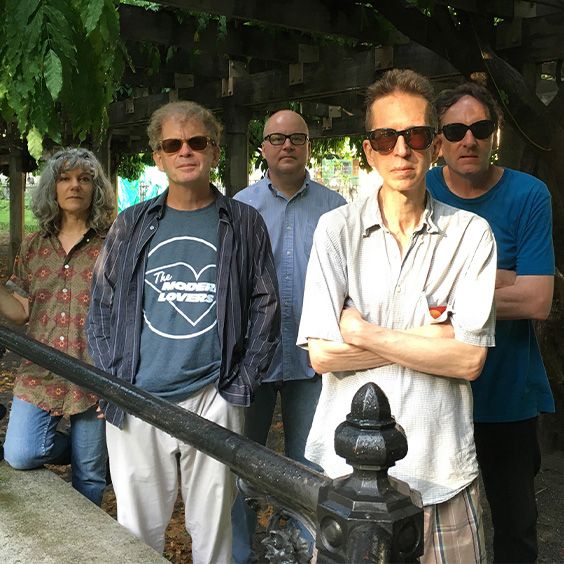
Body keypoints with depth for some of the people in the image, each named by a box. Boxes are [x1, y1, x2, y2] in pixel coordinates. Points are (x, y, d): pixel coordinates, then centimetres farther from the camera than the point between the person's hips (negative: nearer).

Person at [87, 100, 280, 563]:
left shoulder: (244, 224, 4)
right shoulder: (132, 225, 8)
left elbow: (265, 310, 4)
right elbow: (102, 311, 9)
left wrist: (239, 389, -2)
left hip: (213, 402, -1)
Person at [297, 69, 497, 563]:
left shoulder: (470, 234, -2)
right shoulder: (338, 229, -2)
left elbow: (469, 360, -10)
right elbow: (321, 354, -10)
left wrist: (364, 333, -12)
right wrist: (433, 335, -10)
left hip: (443, 467, 0)